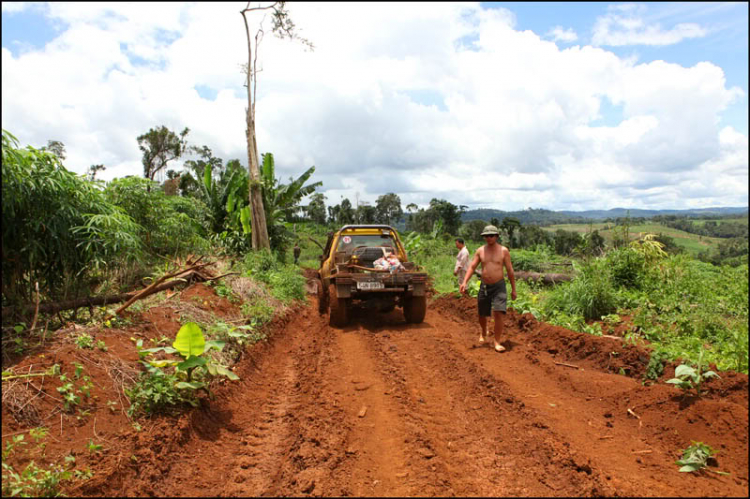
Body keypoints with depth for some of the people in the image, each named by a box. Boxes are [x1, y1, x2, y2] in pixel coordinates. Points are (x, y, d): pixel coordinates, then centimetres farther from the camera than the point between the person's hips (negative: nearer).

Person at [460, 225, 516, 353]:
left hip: (499, 286, -3)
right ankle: (483, 333, 44)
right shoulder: (480, 251, 2)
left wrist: (513, 289, 1)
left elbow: (510, 271, -1)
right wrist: (464, 282, -17)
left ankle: (497, 342, -5)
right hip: (484, 286, 3)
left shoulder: (504, 251, -4)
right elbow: (472, 267, -2)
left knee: (498, 313, -17)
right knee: (482, 314, 12)